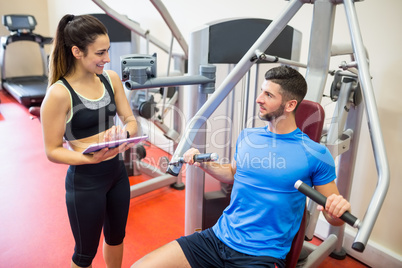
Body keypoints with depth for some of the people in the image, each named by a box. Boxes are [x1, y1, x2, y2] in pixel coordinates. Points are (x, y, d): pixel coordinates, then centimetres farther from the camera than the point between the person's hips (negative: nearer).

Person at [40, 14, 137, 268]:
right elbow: (53, 151, -13)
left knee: (116, 237, 26)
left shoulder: (111, 78, -4)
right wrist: (90, 158, -29)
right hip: (85, 182, -5)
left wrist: (123, 133, -21)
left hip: (117, 172, 6)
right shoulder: (59, 94, -20)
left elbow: (130, 120, 1)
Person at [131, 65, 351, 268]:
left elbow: (333, 217, 0)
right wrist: (203, 162, 9)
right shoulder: (247, 137, 6)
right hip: (218, 236, 4)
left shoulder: (314, 154, -7)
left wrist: (339, 208, -22)